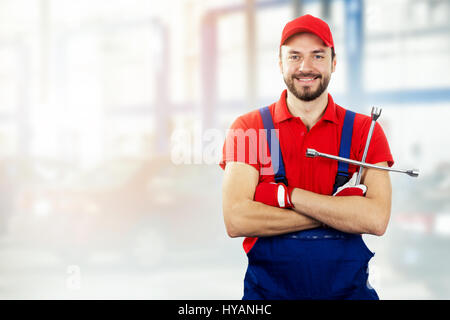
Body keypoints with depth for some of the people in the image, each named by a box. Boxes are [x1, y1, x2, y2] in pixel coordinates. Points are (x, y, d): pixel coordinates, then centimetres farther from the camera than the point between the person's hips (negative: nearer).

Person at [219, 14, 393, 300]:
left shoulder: (364, 130, 1)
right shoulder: (247, 128, -1)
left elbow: (377, 220, -13)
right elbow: (236, 220, -14)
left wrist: (286, 195, -16)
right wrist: (339, 210, -15)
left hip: (348, 287, 1)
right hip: (268, 289, -1)